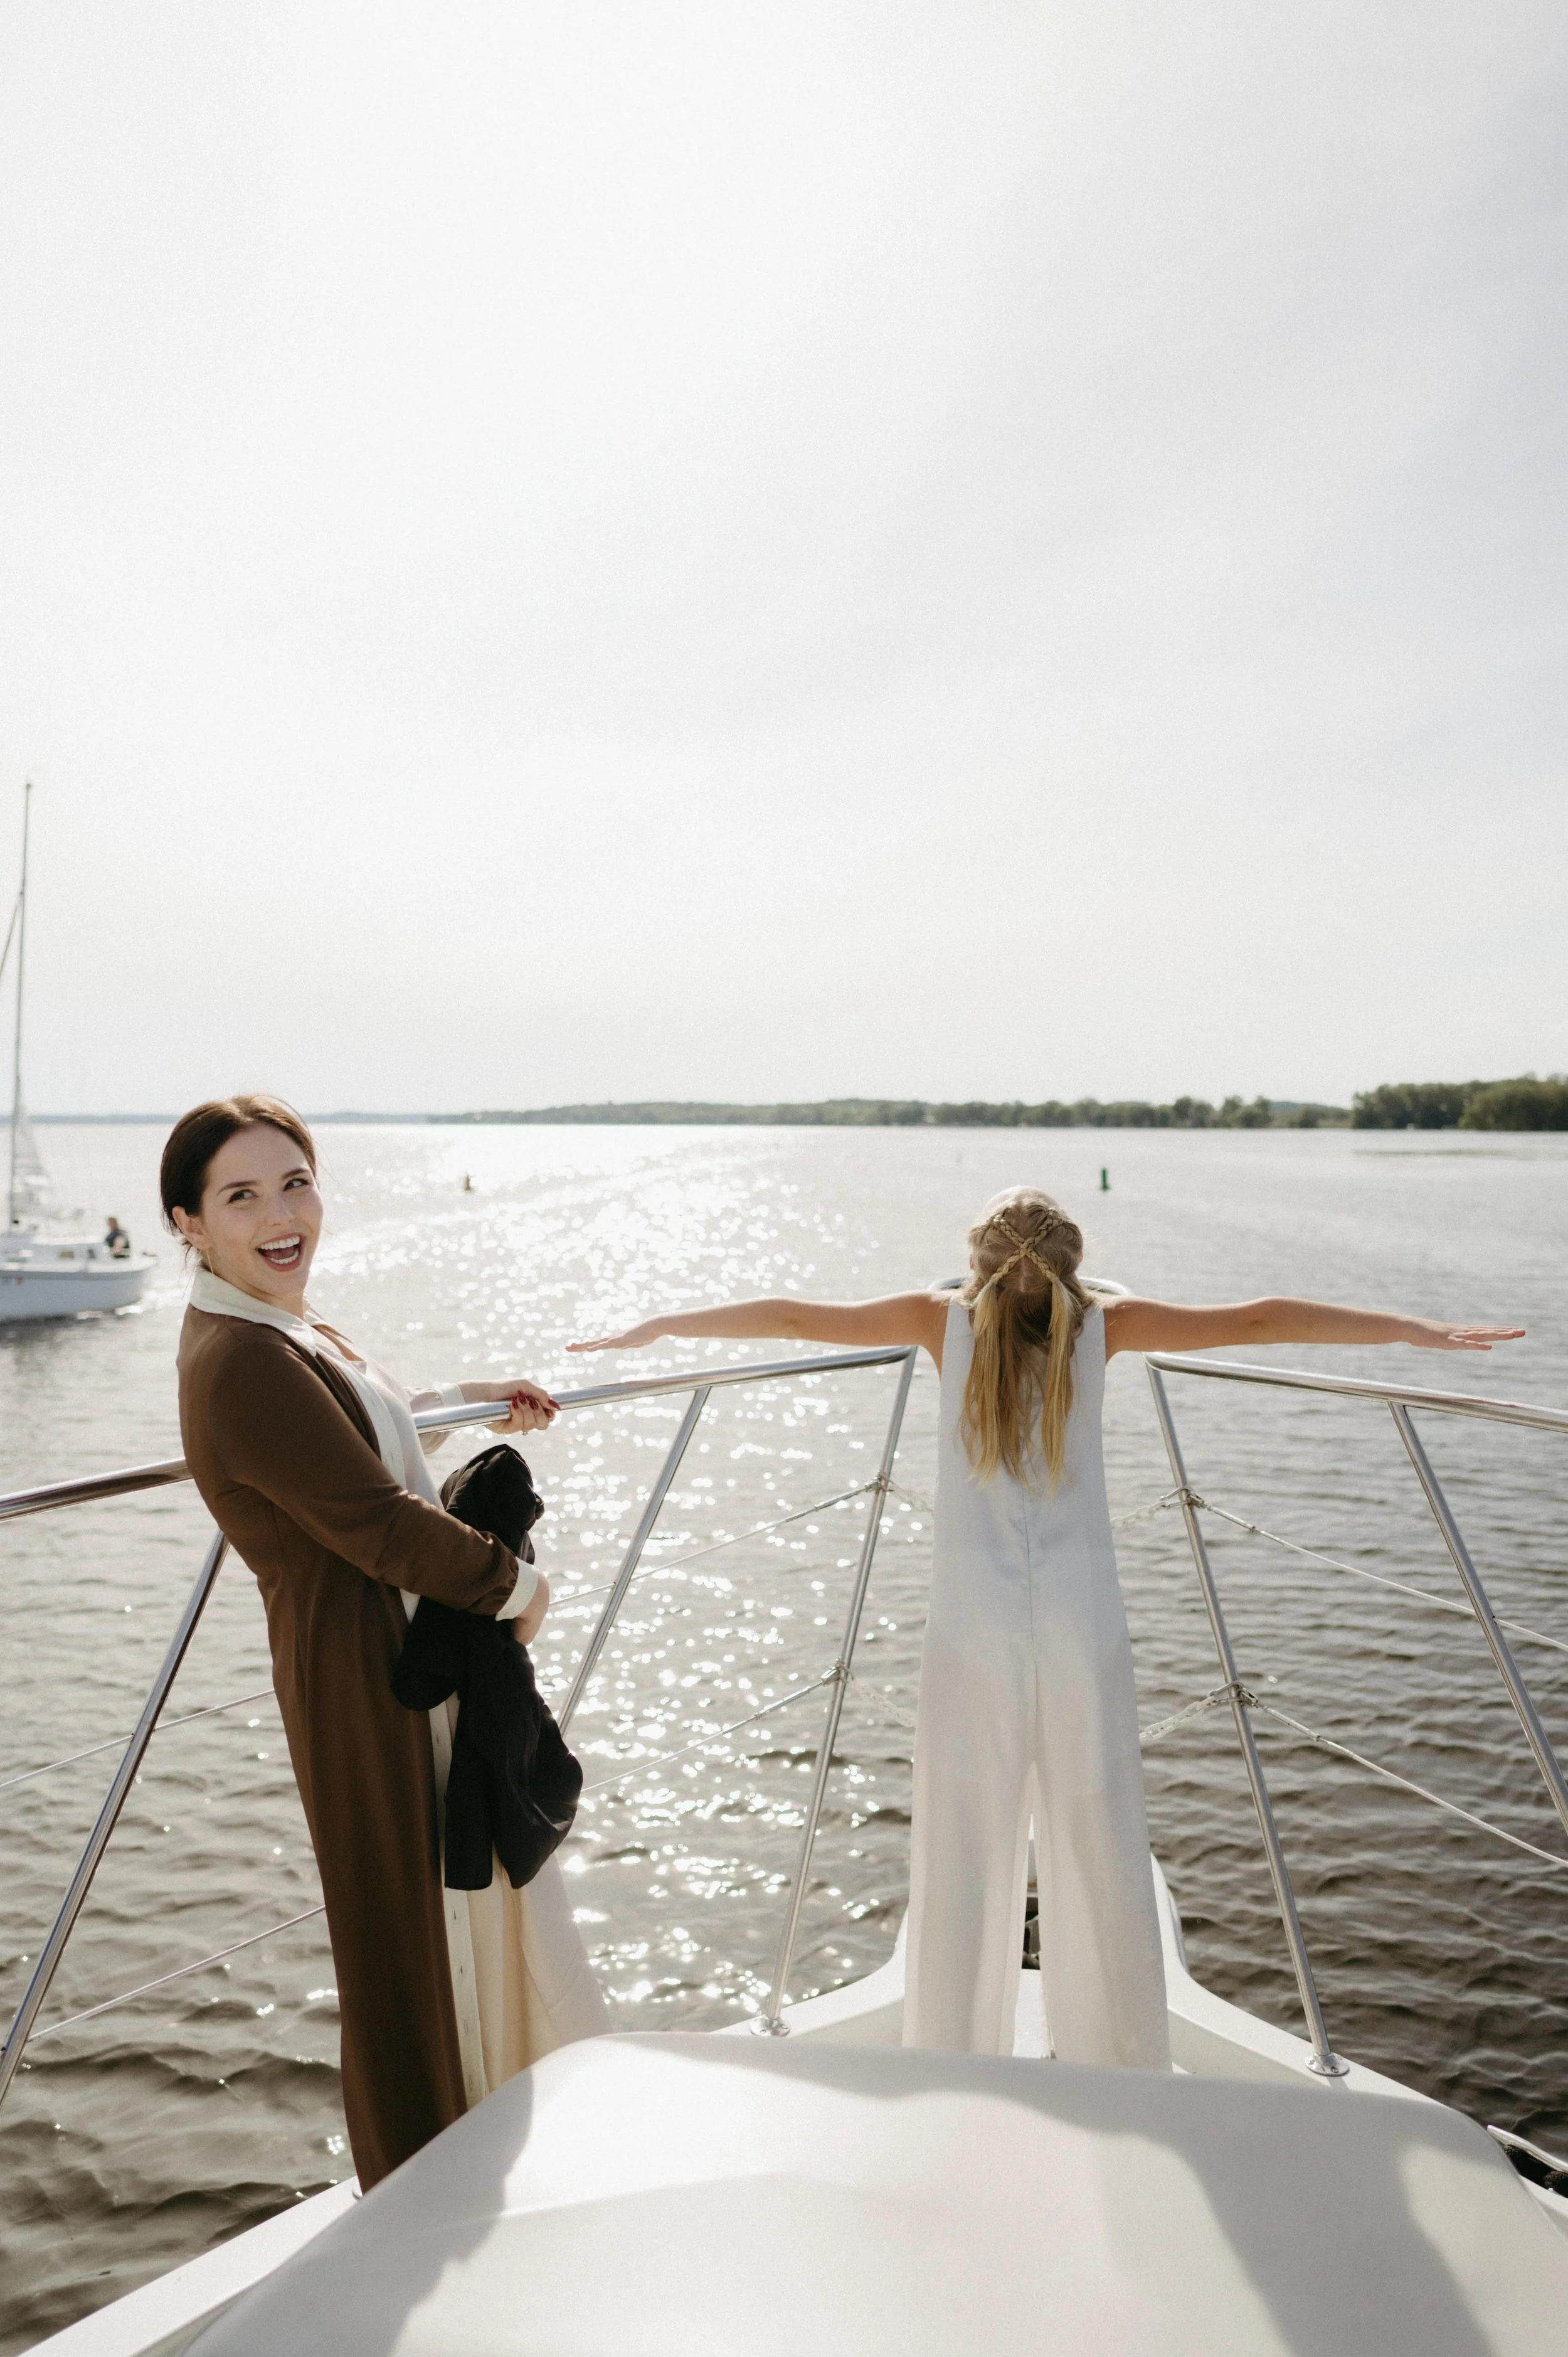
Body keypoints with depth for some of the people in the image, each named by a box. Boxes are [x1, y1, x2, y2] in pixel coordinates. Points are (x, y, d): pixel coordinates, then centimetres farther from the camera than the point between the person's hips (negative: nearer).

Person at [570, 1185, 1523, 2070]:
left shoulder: (946, 1320, -1)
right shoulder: (1104, 1326, -1)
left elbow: (792, 1318, 4)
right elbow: (1255, 1322, 3)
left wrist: (656, 1325, 16)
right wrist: (1420, 1330, 11)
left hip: (973, 1641, 0)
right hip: (1084, 1640, 1)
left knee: (963, 1864, 10)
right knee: (1102, 1859, 12)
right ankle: (1124, 2072, 28)